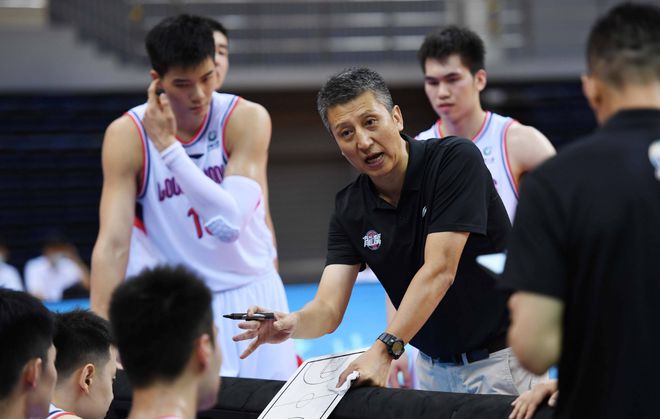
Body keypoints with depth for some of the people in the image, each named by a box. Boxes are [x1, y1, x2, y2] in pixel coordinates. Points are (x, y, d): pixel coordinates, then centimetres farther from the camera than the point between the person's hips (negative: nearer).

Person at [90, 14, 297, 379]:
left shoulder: (247, 119, -15)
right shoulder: (127, 136, -13)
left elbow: (230, 222, -27)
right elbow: (113, 243, -17)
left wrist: (167, 146, -28)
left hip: (252, 291, 0)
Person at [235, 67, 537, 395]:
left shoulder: (455, 159, -18)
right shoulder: (349, 210, -2)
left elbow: (439, 270, -26)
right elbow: (328, 309, -9)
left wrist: (384, 349, -34)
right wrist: (291, 324, -33)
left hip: (499, 356, -5)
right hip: (433, 365, 5)